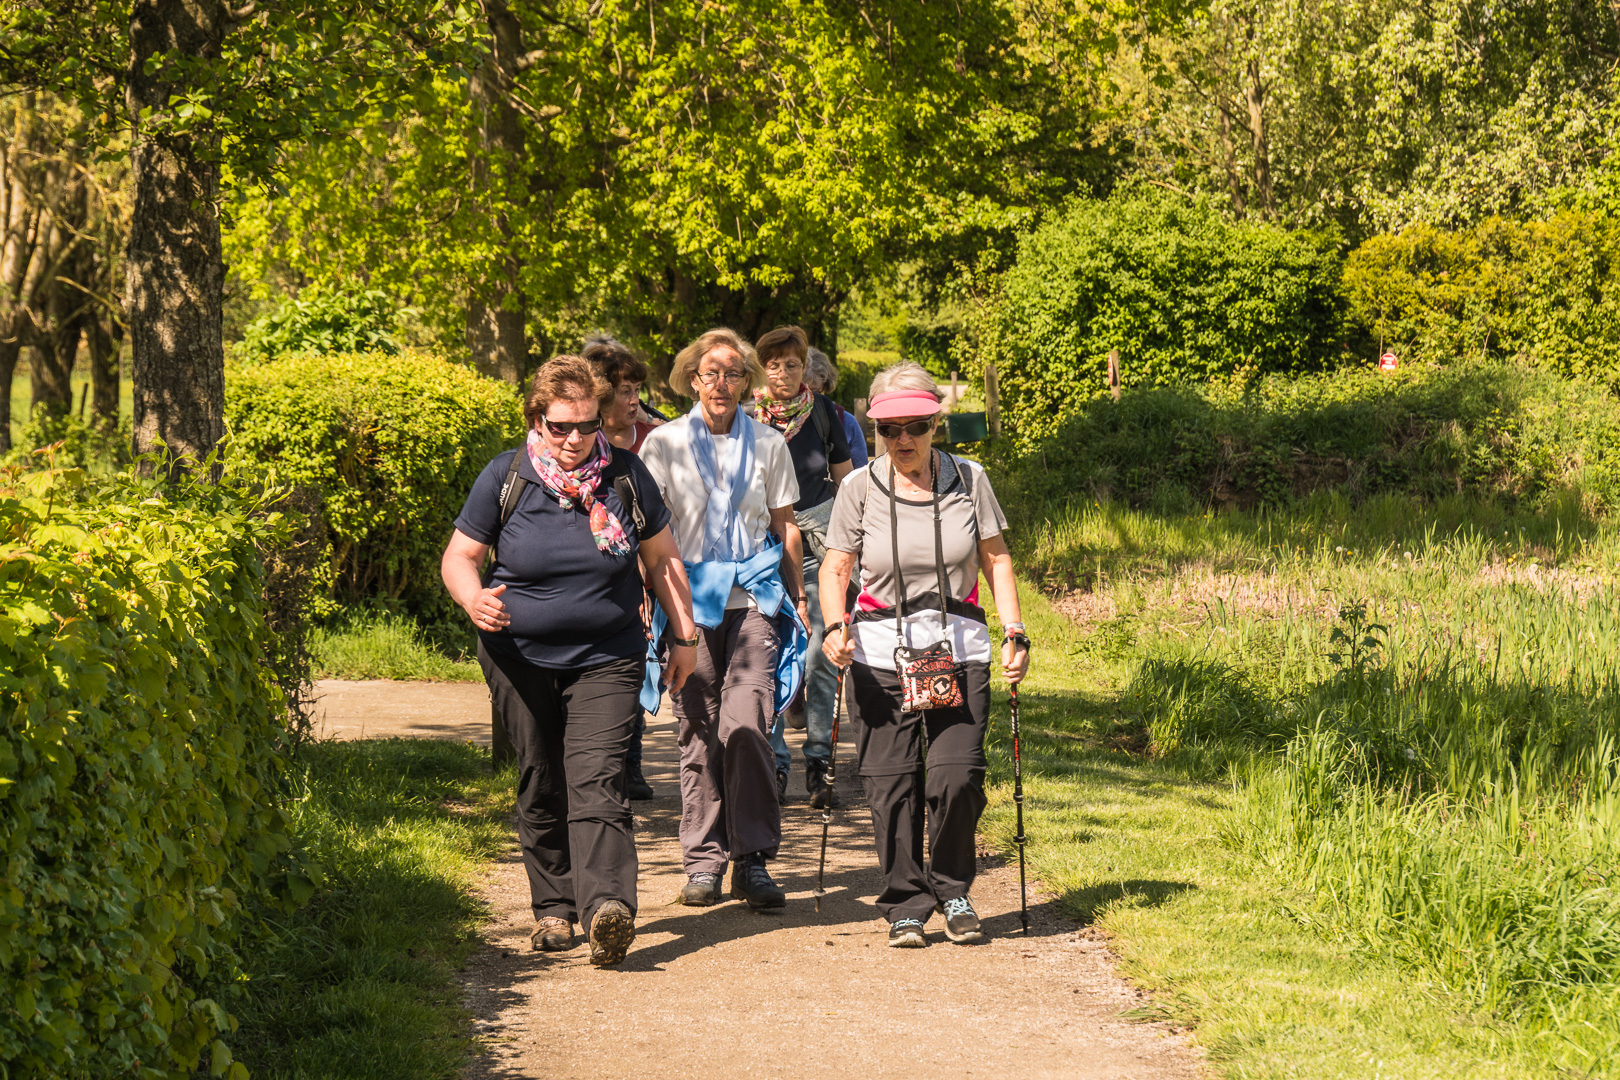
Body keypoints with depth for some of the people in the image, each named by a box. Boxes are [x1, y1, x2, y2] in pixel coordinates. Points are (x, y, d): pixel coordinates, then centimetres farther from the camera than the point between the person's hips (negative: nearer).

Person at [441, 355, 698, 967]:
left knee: (596, 779, -15)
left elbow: (662, 559, 10)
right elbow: (458, 557, 0)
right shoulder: (504, 478, -4)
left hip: (607, 658, -1)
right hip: (521, 656, 1)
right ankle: (553, 908, 20)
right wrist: (473, 599, -22)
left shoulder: (627, 476, -1)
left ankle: (608, 906, -29)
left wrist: (684, 636, 9)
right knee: (541, 784, 7)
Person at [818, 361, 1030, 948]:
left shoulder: (968, 480, 4)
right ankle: (905, 905, 11)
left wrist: (1014, 631, 2)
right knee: (891, 783, -3)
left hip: (959, 647, 0)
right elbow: (835, 568, 5)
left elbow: (996, 558, 11)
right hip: (882, 651, 0)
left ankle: (952, 889, 13)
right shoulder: (860, 488, 2)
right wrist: (836, 627, -12)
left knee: (957, 776, -11)